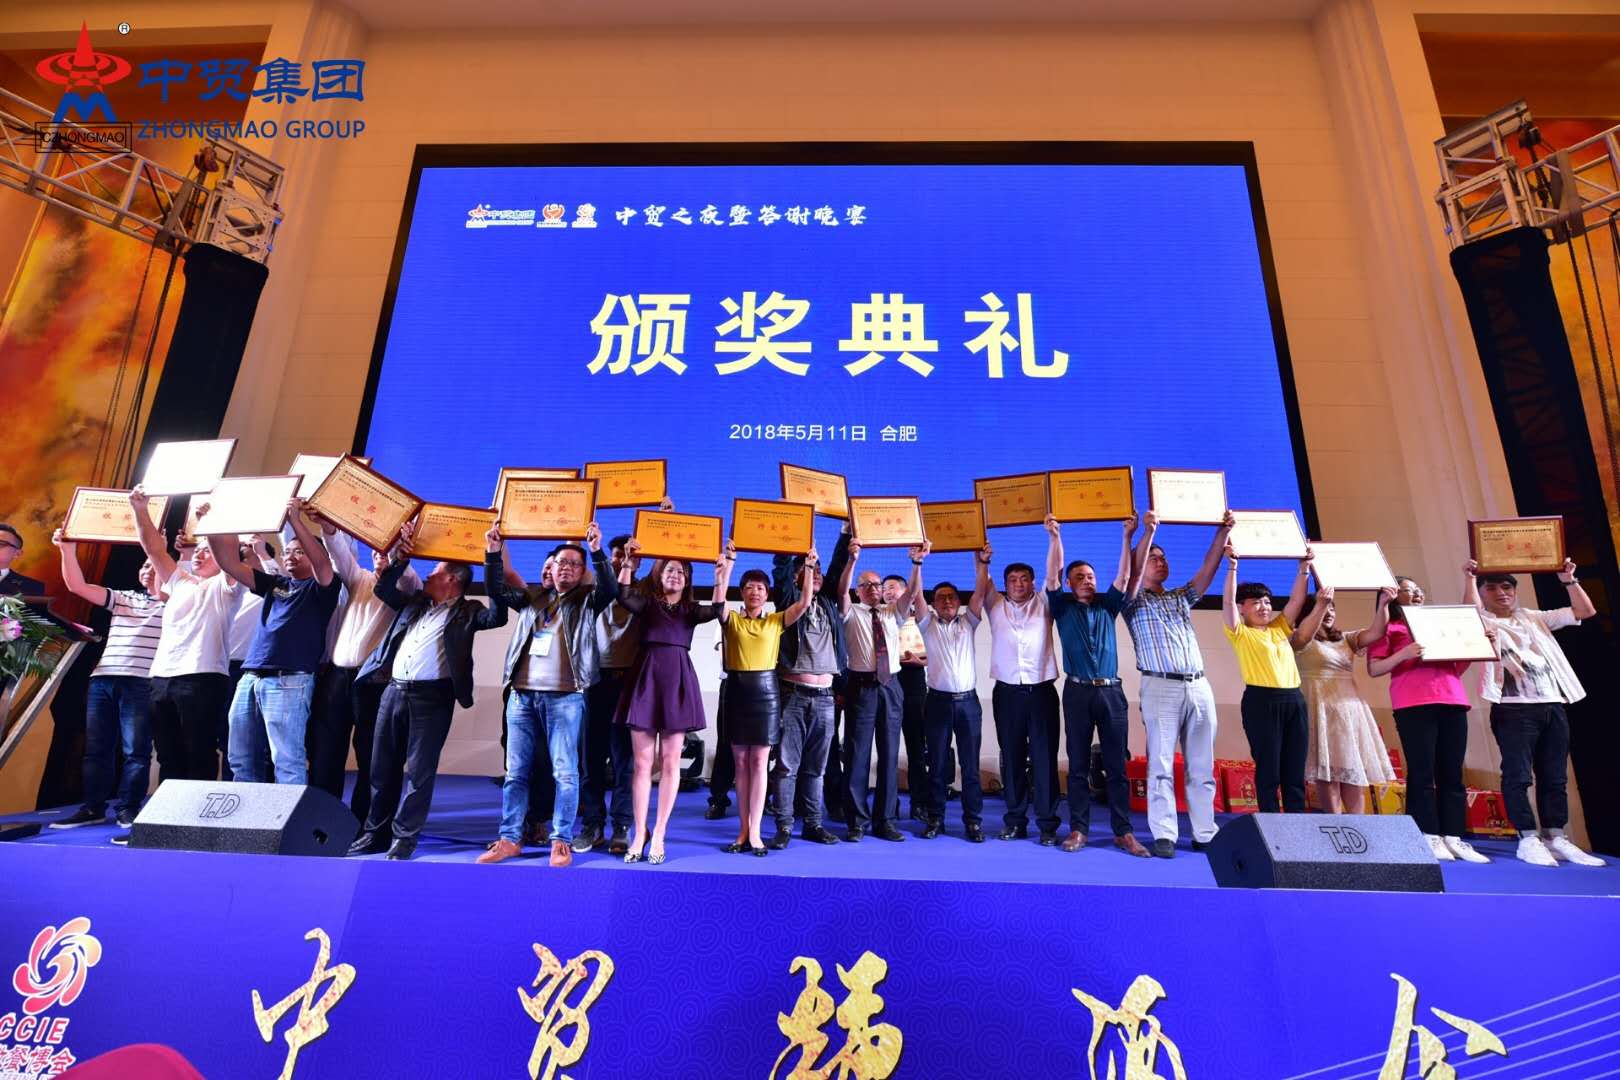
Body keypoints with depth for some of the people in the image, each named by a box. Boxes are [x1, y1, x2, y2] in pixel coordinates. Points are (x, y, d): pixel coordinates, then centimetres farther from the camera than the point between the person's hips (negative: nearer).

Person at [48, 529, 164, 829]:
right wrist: (68, 549, 2)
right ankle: (93, 808, 14)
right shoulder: (122, 598, 20)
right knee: (96, 748, 8)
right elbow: (78, 586, 13)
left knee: (135, 750, -5)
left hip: (142, 683, -6)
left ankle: (128, 809, 1)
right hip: (102, 679, 6)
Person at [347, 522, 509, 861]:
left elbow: (497, 615, -15)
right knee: (383, 768, 12)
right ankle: (376, 833, 24)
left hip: (432, 696, -6)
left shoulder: (466, 611, 1)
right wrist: (401, 555, 11)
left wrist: (493, 557, -19)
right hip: (394, 691, 6)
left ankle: (404, 837, 9)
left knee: (419, 771, -1)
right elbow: (383, 589, 24)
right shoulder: (414, 603, 19)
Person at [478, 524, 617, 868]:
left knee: (564, 772, -3)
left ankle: (561, 841, 4)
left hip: (564, 697, -3)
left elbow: (610, 589, -11)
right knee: (516, 771, 7)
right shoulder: (532, 597, 18)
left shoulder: (587, 600, 7)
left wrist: (597, 551, -23)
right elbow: (497, 590, 9)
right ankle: (510, 839, 16)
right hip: (522, 694, 4)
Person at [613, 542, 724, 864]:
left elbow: (716, 611, -8)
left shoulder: (691, 610, 13)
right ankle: (639, 834, 11)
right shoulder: (647, 603, 11)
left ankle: (658, 835, 10)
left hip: (678, 681, 1)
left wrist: (721, 574, -17)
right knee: (642, 763, 2)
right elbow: (624, 597, -10)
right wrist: (628, 563, -18)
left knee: (670, 763, 2)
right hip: (646, 679, -1)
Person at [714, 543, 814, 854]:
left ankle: (755, 833, 2)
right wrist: (728, 560, -16)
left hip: (765, 690, 0)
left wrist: (808, 567, -7)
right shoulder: (731, 619, 6)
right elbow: (719, 595, -13)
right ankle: (744, 830, 14)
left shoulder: (776, 621, 7)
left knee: (759, 762, 0)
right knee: (741, 762, 6)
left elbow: (804, 602, -5)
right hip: (736, 689, 1)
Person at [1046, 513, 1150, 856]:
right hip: (1077, 691, -1)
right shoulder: (1063, 606, 8)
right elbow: (1052, 575, -5)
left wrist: (1127, 537, -5)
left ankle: (1123, 832, 7)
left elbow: (1124, 576, 3)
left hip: (1111, 691, 2)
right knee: (1078, 766, 4)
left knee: (1116, 765, 2)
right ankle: (1078, 829, 9)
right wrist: (1055, 537, -14)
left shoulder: (1107, 606, 13)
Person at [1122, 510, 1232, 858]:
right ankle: (1164, 836, -2)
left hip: (1199, 687, 5)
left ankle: (1205, 834, 11)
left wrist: (1223, 532, 0)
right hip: (1161, 688, -5)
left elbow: (1209, 568, 11)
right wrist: (1148, 531, -21)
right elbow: (1134, 570, -11)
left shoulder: (1182, 597, 21)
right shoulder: (1135, 601, 7)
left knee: (1202, 767, 6)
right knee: (1161, 766, -5)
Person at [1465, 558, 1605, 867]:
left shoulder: (1533, 618, 19)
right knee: (1518, 775, -7)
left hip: (1553, 706, 6)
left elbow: (1585, 611, 19)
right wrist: (1470, 578, -21)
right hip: (1513, 709, -6)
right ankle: (1528, 839, -2)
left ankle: (1555, 838, 13)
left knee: (1554, 777, 7)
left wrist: (1569, 580, 10)